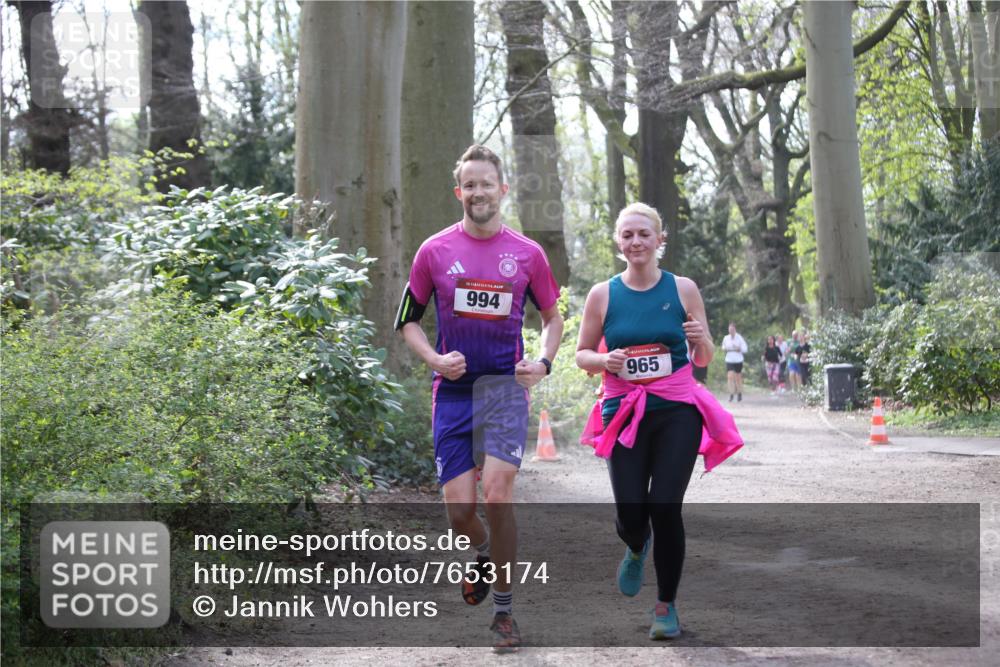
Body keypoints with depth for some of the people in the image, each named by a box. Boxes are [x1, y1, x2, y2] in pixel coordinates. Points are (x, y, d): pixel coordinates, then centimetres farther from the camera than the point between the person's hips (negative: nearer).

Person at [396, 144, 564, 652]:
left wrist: (543, 363, -2)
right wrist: (435, 359, -7)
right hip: (453, 392, 1)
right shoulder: (435, 251, 3)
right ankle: (486, 555, 35)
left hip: (506, 388, -1)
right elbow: (407, 319, 10)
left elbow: (552, 317, 16)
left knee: (497, 492, -15)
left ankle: (504, 611, -1)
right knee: (459, 507, -3)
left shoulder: (528, 253, 4)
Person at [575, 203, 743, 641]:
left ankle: (666, 605, 8)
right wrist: (605, 361, -13)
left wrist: (701, 339, -14)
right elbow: (582, 355, 9)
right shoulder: (603, 295, 2)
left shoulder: (683, 290, 2)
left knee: (665, 507, -10)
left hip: (677, 411, -1)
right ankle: (637, 548, 34)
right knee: (630, 514, -6)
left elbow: (703, 360, 9)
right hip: (624, 413, 1)